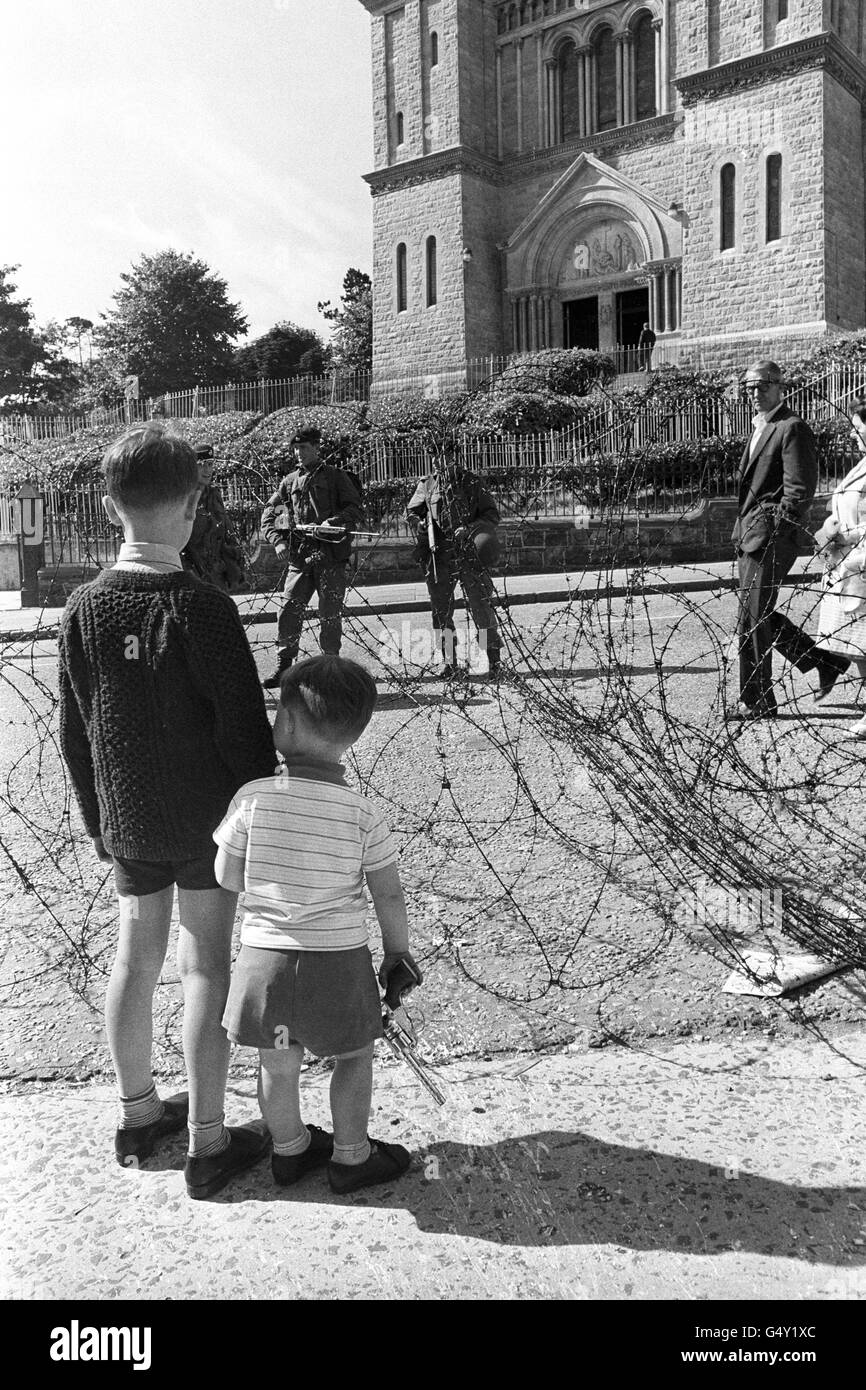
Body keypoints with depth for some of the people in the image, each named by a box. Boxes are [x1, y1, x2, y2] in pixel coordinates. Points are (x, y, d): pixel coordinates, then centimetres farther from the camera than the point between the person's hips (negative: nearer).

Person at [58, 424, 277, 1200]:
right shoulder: (202, 608, -19)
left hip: (127, 823, 5)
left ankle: (139, 1115, 34)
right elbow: (245, 730, -17)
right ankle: (207, 1145, 16)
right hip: (210, 817, -5)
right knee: (206, 966, 5)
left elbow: (74, 733, 4)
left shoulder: (85, 609, -3)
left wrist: (97, 818, 16)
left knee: (136, 958, 16)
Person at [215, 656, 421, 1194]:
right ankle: (351, 1156, 34)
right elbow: (390, 894, -7)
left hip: (264, 954, 2)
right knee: (356, 1054, 22)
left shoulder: (253, 797, -13)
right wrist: (398, 951, 9)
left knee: (278, 1064, 21)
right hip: (338, 961, -1)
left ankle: (290, 1150, 42)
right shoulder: (362, 812, -13)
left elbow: (228, 878, -5)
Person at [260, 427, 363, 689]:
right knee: (288, 611, -3)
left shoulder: (336, 477, 8)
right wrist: (277, 540, 0)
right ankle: (283, 668, 6)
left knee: (330, 615, -1)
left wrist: (333, 523, -20)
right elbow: (269, 514, 17)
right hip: (299, 556, 3)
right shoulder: (289, 481, 18)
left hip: (331, 556, -3)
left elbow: (354, 509, -3)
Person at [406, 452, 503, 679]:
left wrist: (472, 528, -10)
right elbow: (411, 512, 18)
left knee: (481, 605, -5)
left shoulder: (473, 483, 7)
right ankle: (448, 661, 13)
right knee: (441, 609, 3)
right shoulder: (427, 485, 10)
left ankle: (494, 659, 3)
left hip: (470, 555, -1)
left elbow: (492, 514, 6)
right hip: (439, 557, 2)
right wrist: (420, 525, -4)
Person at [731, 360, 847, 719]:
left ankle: (757, 703, 2)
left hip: (771, 537, -10)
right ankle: (826, 661, 26)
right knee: (761, 616, 13)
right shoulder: (759, 428, 21)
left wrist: (771, 533, -17)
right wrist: (742, 530, 16)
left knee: (751, 619, -7)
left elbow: (800, 489, -14)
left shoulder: (792, 428, -8)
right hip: (749, 534, 10)